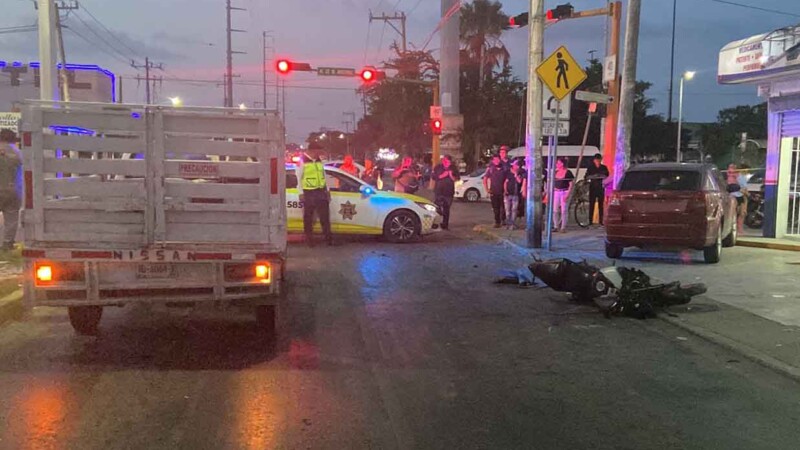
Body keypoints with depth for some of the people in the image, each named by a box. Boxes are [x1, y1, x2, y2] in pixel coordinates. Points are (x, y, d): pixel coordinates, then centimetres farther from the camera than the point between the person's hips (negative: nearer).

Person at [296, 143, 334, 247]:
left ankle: (329, 238, 13)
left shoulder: (320, 161, 11)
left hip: (321, 192, 5)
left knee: (325, 217, 7)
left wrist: (327, 190, 16)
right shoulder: (302, 162, -7)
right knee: (308, 218, 3)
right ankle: (309, 240, 11)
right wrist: (301, 193, -10)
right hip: (308, 193, -5)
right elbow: (298, 179, -7)